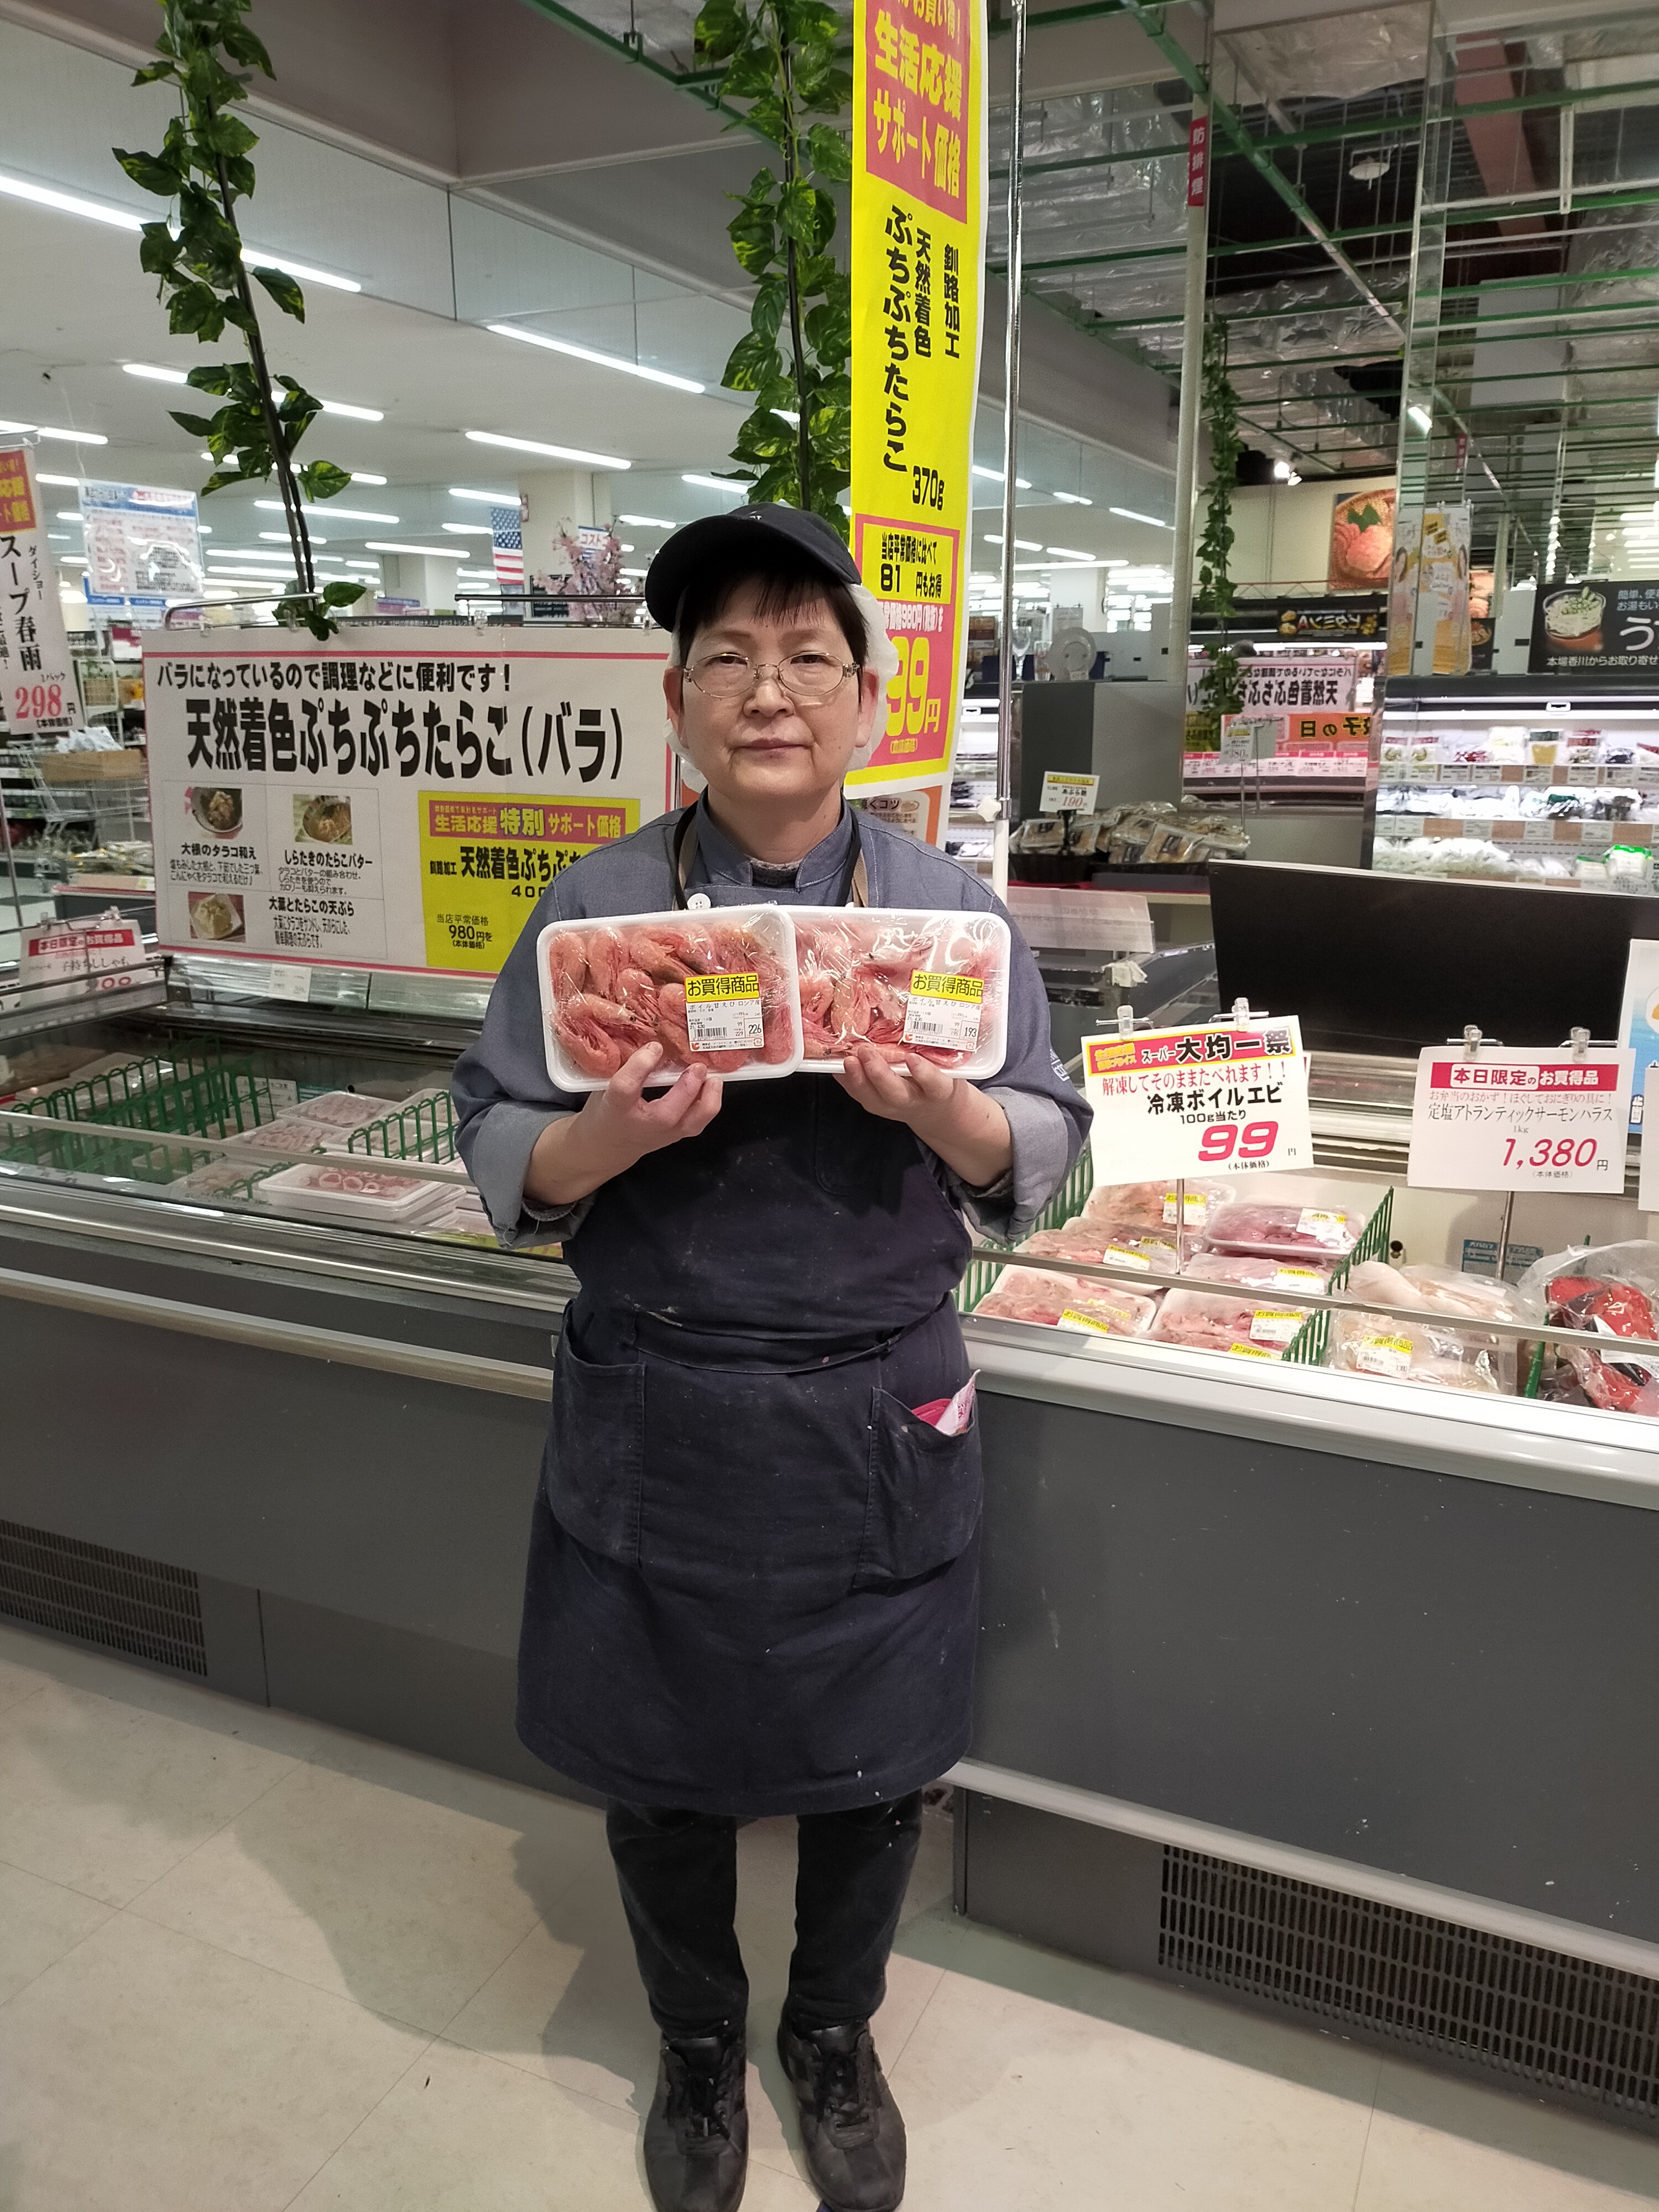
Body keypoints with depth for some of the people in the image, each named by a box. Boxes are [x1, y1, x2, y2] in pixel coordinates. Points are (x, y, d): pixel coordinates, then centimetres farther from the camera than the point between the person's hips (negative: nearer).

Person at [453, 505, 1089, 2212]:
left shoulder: (951, 903, -2)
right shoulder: (596, 905, -3)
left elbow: (1047, 1146, 0)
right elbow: (493, 1144, 0)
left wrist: (944, 1116, -21)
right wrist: (604, 1143, -21)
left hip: (877, 1429, 1)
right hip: (651, 1421, 0)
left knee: (872, 1770, 17)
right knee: (661, 1769, 17)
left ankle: (834, 2037, 49)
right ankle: (698, 2045, 49)